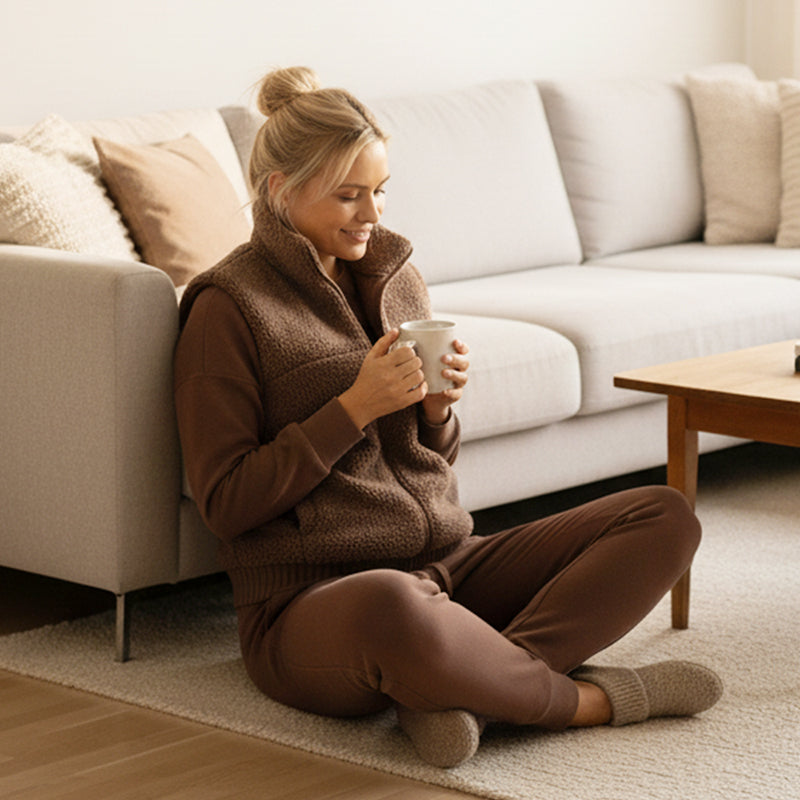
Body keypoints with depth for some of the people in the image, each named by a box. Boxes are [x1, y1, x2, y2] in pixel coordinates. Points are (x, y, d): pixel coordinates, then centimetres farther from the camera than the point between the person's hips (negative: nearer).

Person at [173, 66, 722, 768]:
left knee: (666, 517, -6)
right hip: (312, 598, -7)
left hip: (447, 566, 8)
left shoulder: (395, 277, 16)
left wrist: (438, 409, -1)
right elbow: (226, 503, -9)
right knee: (390, 607, -45)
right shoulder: (229, 308, -4)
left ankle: (464, 690, -23)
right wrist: (354, 407, -14)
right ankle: (581, 698, -18)